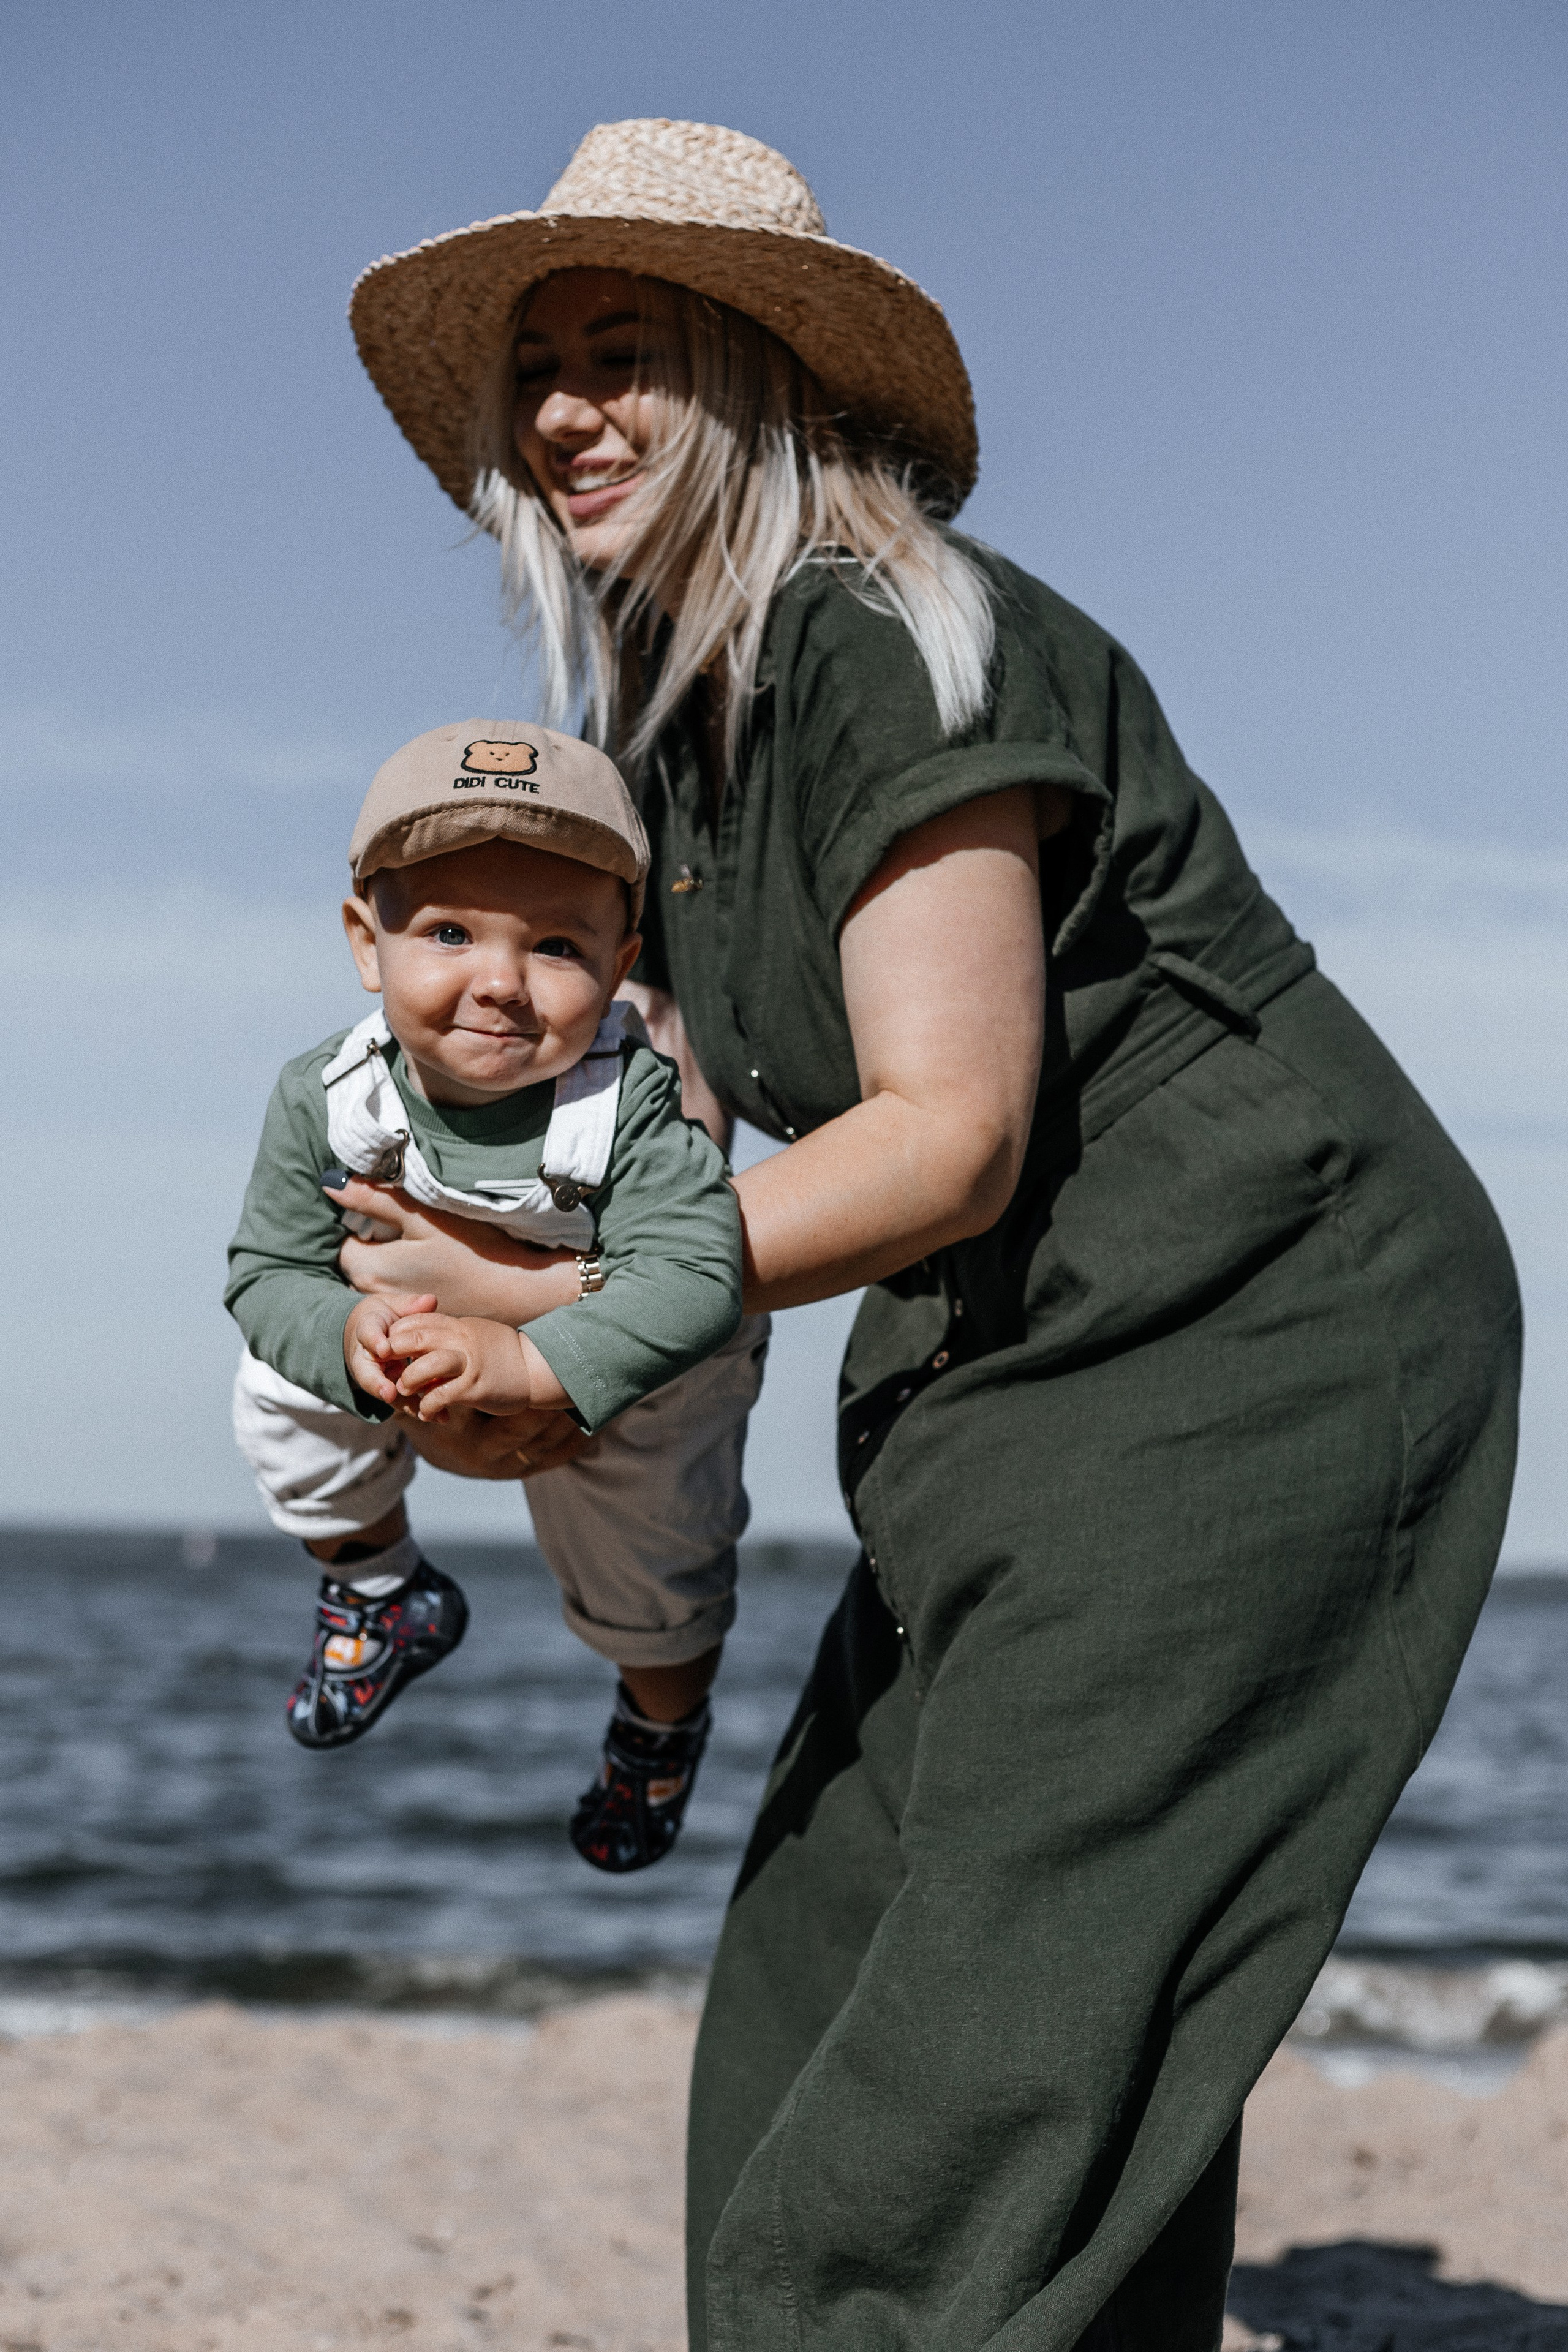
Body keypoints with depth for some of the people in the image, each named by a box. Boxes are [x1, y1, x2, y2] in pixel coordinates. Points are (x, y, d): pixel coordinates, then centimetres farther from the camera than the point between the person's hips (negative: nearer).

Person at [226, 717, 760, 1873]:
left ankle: (663, 1724, 45)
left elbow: (694, 1281, -50)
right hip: (418, 1331, 3)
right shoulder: (325, 1100, -30)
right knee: (280, 1400, -10)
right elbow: (269, 1274, -22)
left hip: (642, 1373, -3)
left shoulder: (631, 1107, -42)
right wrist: (346, 1333, -44)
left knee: (645, 1588, 6)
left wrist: (524, 1363, -59)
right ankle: (384, 1591, 20)